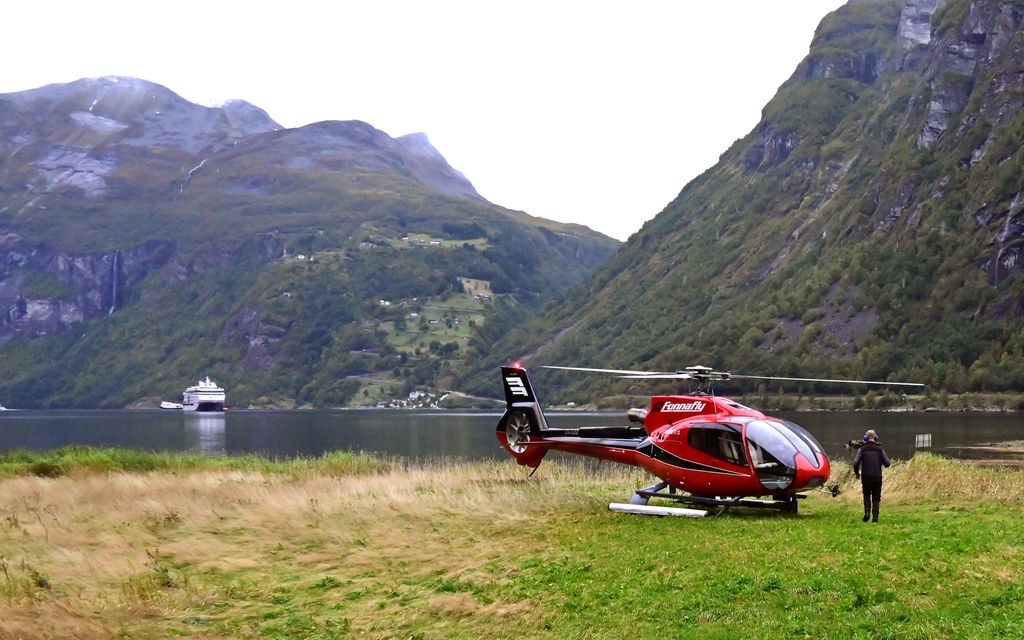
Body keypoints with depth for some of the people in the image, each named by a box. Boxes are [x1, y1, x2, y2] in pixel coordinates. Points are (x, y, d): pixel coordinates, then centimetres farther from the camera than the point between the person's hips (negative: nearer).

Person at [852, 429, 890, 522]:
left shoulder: (862, 449, -2)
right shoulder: (880, 449, 0)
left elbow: (856, 463, -10)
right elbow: (887, 463, -1)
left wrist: (857, 472, 7)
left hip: (866, 477, 0)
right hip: (877, 477, 0)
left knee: (867, 495, 19)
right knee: (876, 498, 10)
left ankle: (867, 512, -1)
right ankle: (875, 517, 3)